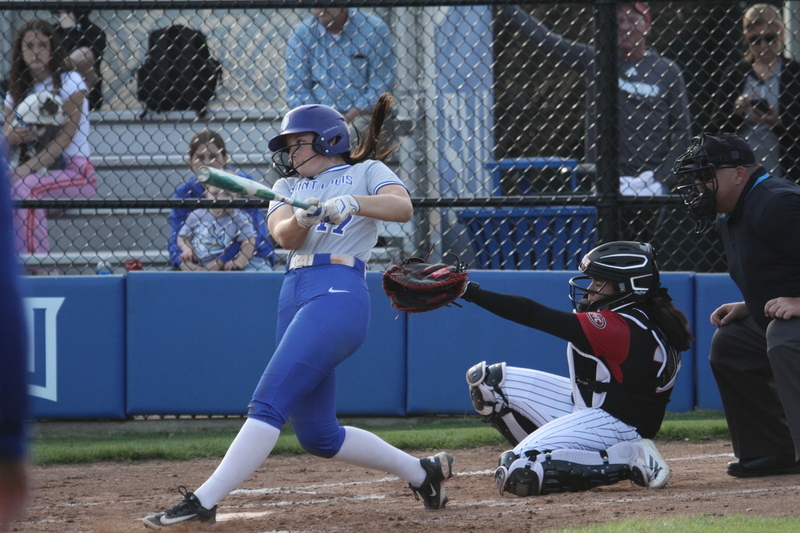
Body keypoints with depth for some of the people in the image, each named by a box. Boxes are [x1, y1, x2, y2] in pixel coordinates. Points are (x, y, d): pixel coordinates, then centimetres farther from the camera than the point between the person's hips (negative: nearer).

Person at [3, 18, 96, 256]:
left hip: (75, 171, -5)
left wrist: (27, 168, -24)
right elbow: (6, 135, 6)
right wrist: (14, 136, -21)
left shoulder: (69, 82, -5)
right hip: (38, 172, 5)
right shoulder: (16, 91, 12)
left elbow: (66, 136, -14)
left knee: (24, 186, -32)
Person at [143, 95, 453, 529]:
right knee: (318, 436, 7)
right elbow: (284, 235, 3)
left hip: (338, 294, -8)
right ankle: (421, 472, 23)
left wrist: (352, 203, -26)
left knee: (269, 401, -18)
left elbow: (402, 207, -10)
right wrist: (302, 219, -19)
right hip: (293, 297, 8)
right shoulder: (288, 186, 24)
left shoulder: (366, 172, 11)